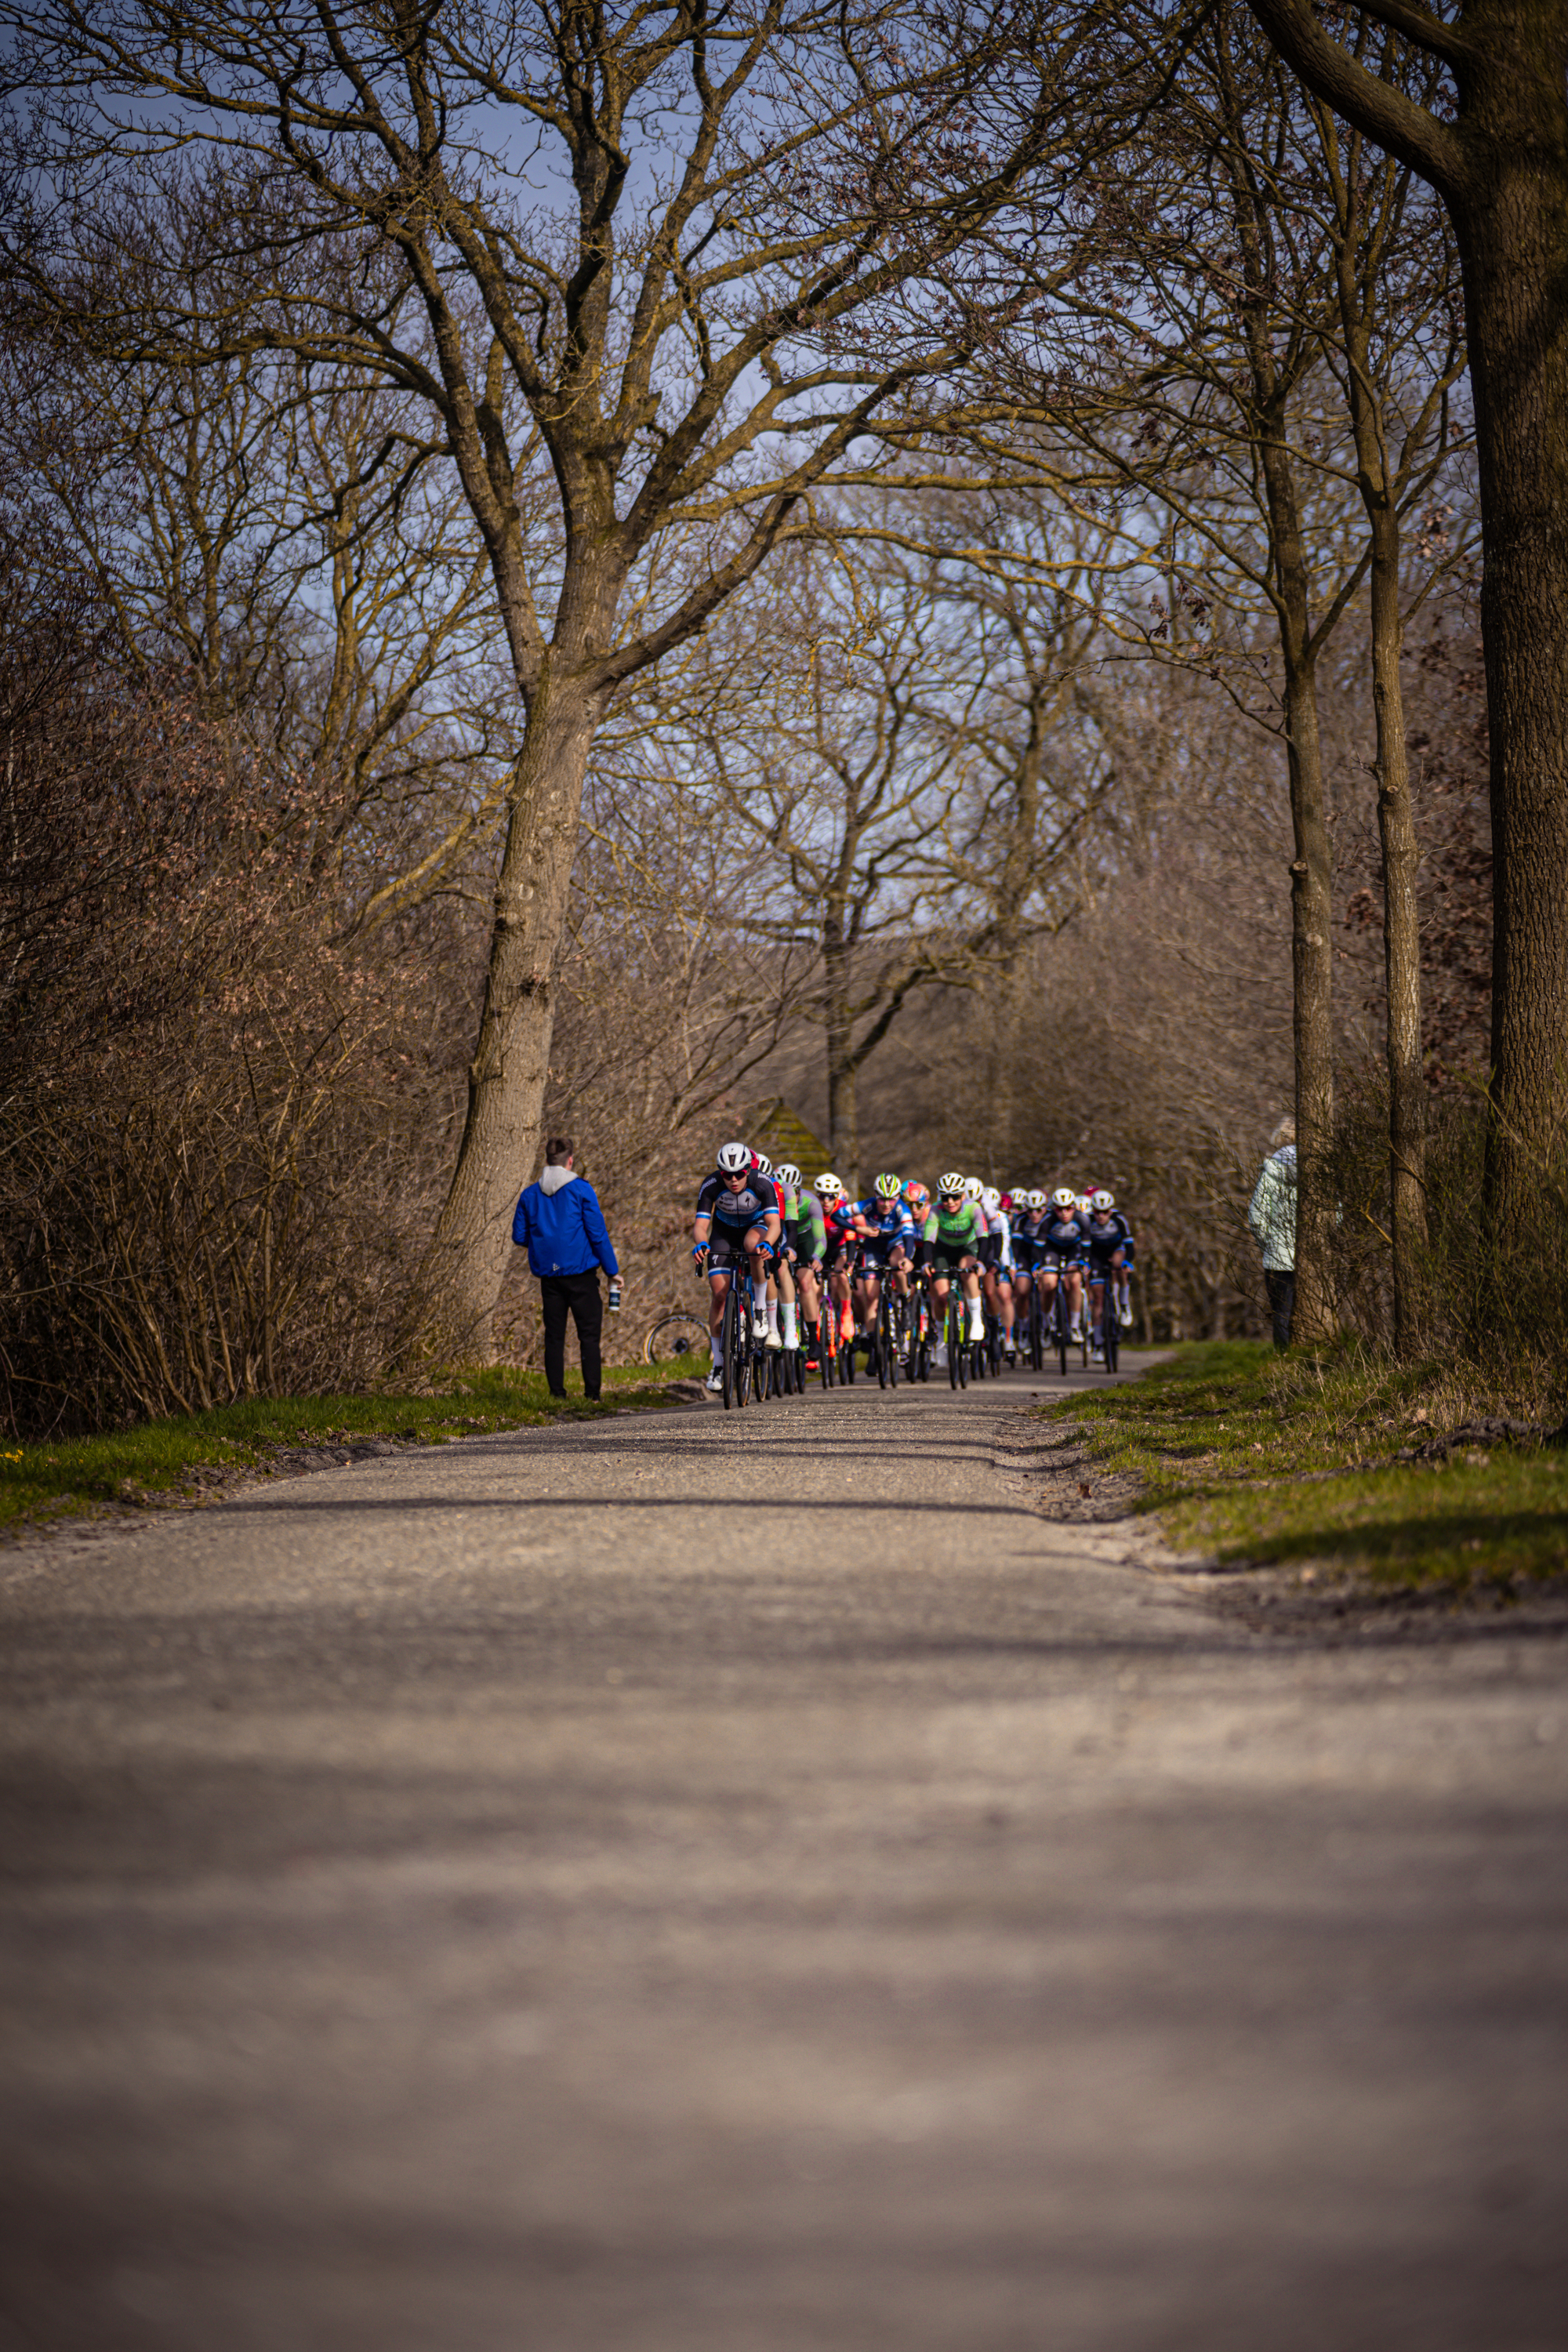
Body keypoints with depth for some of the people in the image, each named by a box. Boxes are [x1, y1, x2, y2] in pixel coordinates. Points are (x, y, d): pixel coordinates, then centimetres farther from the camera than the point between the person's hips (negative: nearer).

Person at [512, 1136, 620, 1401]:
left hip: (548, 1274, 4)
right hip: (580, 1271, -4)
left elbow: (519, 1237, 11)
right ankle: (592, 1393, -6)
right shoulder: (581, 1189, -6)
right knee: (589, 1335, 0)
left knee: (554, 1336, 8)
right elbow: (597, 1233, -8)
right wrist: (612, 1270, 0)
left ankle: (556, 1393, 4)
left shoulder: (530, 1194, 6)